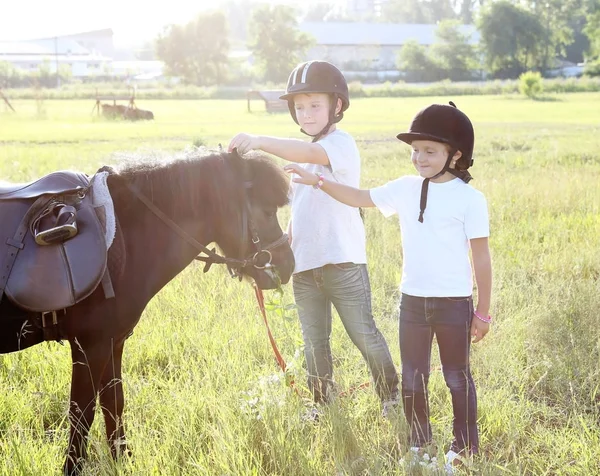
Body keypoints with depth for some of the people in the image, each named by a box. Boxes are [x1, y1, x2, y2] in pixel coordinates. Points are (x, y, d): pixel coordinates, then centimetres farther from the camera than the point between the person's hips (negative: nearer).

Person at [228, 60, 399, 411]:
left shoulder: (342, 143, -10)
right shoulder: (302, 156, 16)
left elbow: (310, 153, -33)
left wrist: (259, 141, -42)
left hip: (343, 260, -7)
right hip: (305, 264, 7)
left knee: (364, 335, 2)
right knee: (314, 342, 12)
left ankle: (391, 396, 19)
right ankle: (323, 405, 24)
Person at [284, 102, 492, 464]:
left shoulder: (470, 199, -11)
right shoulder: (406, 189, 2)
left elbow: (481, 259, -8)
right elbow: (361, 197, 13)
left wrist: (483, 312, -6)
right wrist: (318, 181, 3)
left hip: (454, 303, -5)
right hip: (413, 300, 5)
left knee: (457, 377, 9)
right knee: (412, 378, 14)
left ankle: (466, 446, 23)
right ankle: (419, 443, 29)